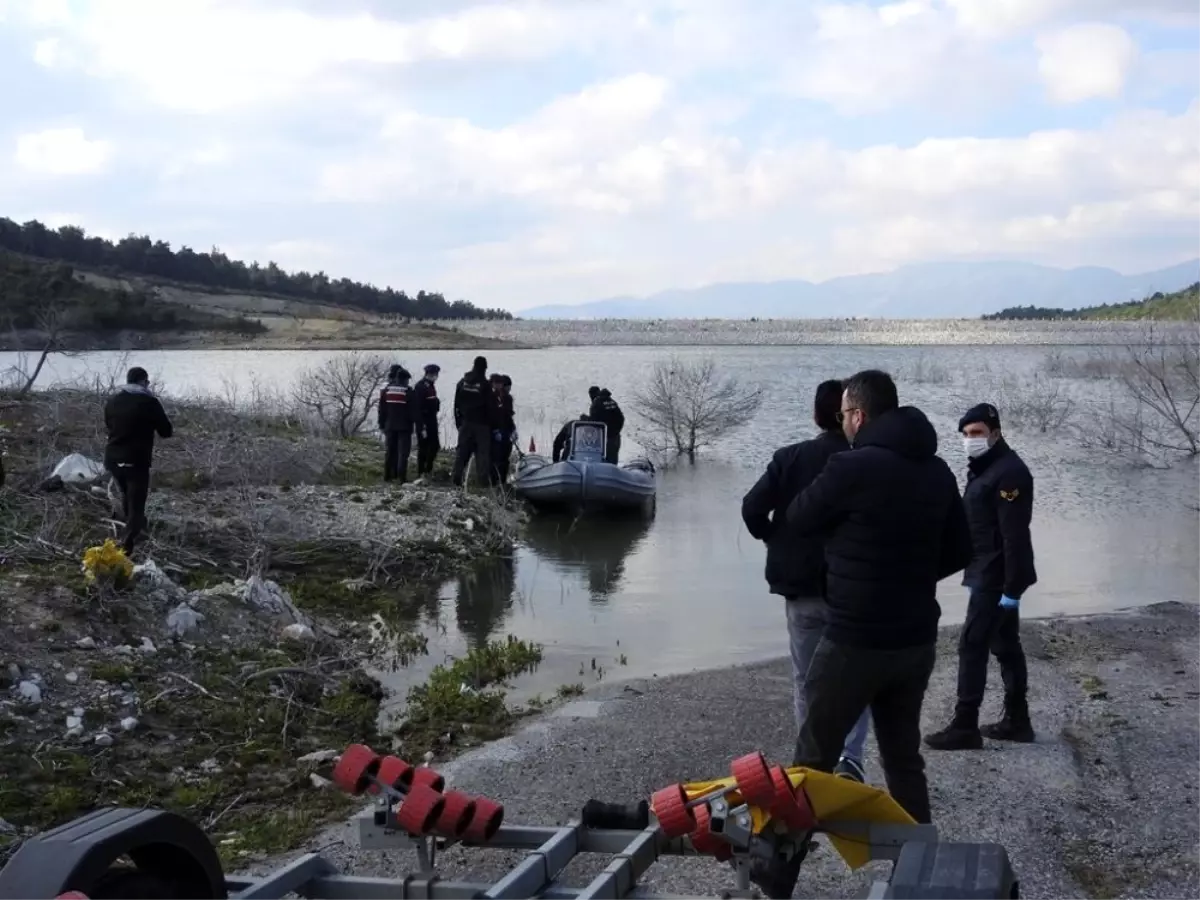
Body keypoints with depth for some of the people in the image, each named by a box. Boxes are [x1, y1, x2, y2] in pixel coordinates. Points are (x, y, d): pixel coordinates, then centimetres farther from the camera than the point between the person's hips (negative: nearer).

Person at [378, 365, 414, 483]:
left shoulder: (386, 390, 3)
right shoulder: (408, 391, -8)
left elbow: (382, 409, 6)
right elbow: (411, 410, -7)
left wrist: (382, 424, 13)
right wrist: (411, 425, 3)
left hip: (390, 426, 4)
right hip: (404, 426, -4)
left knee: (390, 451, 14)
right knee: (403, 452, -3)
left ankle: (388, 475, 16)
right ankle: (401, 477, -10)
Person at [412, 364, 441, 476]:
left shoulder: (431, 386, 11)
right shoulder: (420, 387, -16)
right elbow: (417, 408, -20)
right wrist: (422, 427, -23)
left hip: (432, 420, 9)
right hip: (423, 422, -9)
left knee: (434, 446, 13)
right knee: (423, 448, -3)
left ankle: (428, 470, 25)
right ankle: (421, 473, 5)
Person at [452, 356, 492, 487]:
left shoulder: (462, 382, 6)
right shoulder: (485, 384, -10)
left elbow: (456, 404, 9)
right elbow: (489, 406, -8)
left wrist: (458, 421, 14)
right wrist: (490, 423, -1)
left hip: (465, 422, 4)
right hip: (481, 423, -4)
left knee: (462, 450, 9)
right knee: (483, 452, -1)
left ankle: (456, 478, 4)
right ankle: (482, 480, -6)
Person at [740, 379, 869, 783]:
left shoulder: (789, 458, -3)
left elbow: (752, 508, -9)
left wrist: (778, 544, 7)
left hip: (801, 588, 2)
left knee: (807, 682, 14)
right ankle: (849, 757, -3)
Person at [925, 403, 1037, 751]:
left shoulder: (1008, 472, -17)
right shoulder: (984, 469, 16)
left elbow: (1015, 535, -22)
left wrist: (1011, 587, -25)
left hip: (997, 577, -10)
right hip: (990, 575, 10)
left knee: (972, 646, -9)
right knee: (1005, 646, 13)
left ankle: (965, 727, -5)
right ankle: (1017, 721, 21)